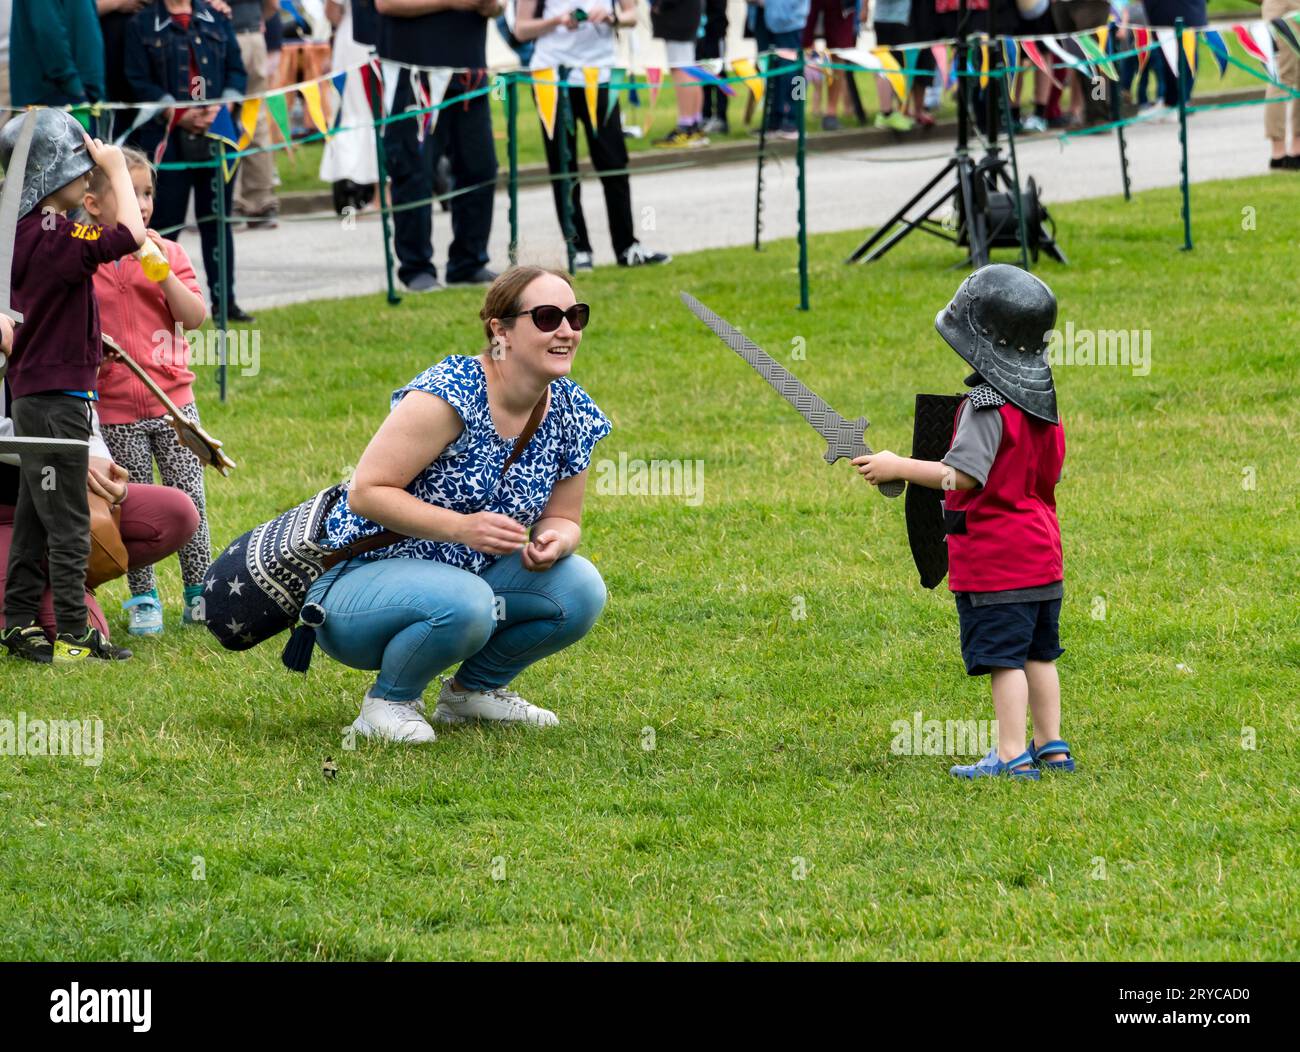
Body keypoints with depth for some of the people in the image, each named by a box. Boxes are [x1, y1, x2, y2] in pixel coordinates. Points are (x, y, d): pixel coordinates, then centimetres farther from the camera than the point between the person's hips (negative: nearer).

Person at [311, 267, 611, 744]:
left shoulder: (573, 415, -1)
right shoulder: (450, 393, -23)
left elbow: (562, 519, 10)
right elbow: (366, 492, -23)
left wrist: (554, 540, -15)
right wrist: (462, 528, -33)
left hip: (468, 577, 7)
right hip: (360, 577, -7)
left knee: (580, 589, -14)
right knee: (464, 603, -37)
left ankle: (475, 687, 11)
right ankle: (387, 702, -7)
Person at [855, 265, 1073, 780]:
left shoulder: (987, 405, -18)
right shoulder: (1044, 402, 8)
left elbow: (962, 475, -23)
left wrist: (898, 467, -15)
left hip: (994, 560, -9)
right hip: (1041, 552, 9)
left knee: (1003, 658, -7)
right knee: (1039, 654, 15)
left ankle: (1011, 756, -8)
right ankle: (1050, 746, 20)